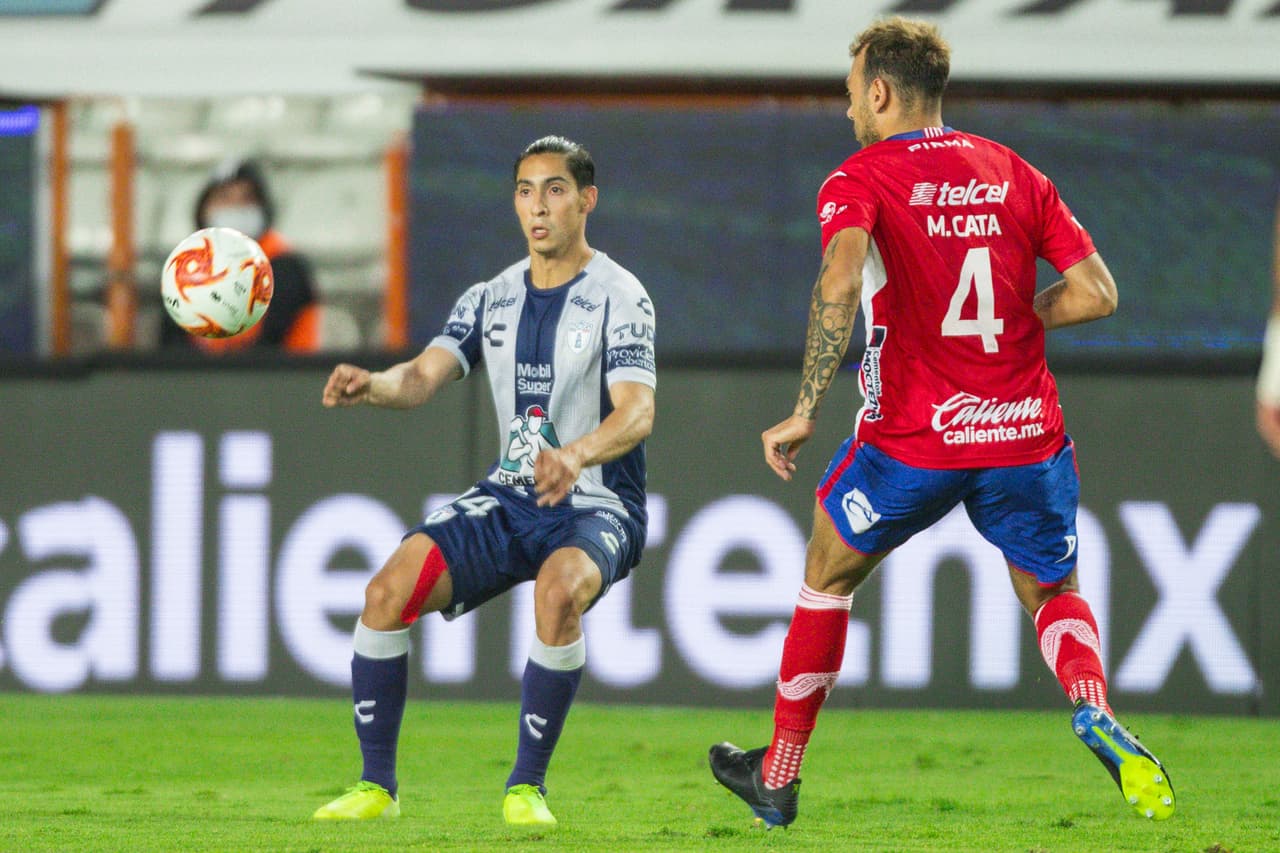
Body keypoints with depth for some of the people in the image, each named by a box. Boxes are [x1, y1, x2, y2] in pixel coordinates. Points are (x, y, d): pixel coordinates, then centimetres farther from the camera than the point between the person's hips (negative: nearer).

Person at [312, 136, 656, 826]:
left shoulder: (618, 297, -8)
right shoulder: (493, 298, 9)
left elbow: (637, 412, -22)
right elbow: (423, 378, -3)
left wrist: (577, 455, -44)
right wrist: (370, 385, -27)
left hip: (597, 508, -5)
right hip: (509, 500, 5)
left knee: (558, 590, -38)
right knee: (389, 590, -17)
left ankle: (527, 787, -23)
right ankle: (377, 786, -4)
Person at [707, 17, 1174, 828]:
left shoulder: (860, 180, -4)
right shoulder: (1014, 173, 9)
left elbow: (841, 282, -23)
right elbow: (1096, 292, 5)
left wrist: (805, 412, -20)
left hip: (913, 438, -3)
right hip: (1026, 430, 3)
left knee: (829, 576, 20)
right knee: (1052, 593, 21)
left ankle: (779, 778, 26)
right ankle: (1096, 714, -11)